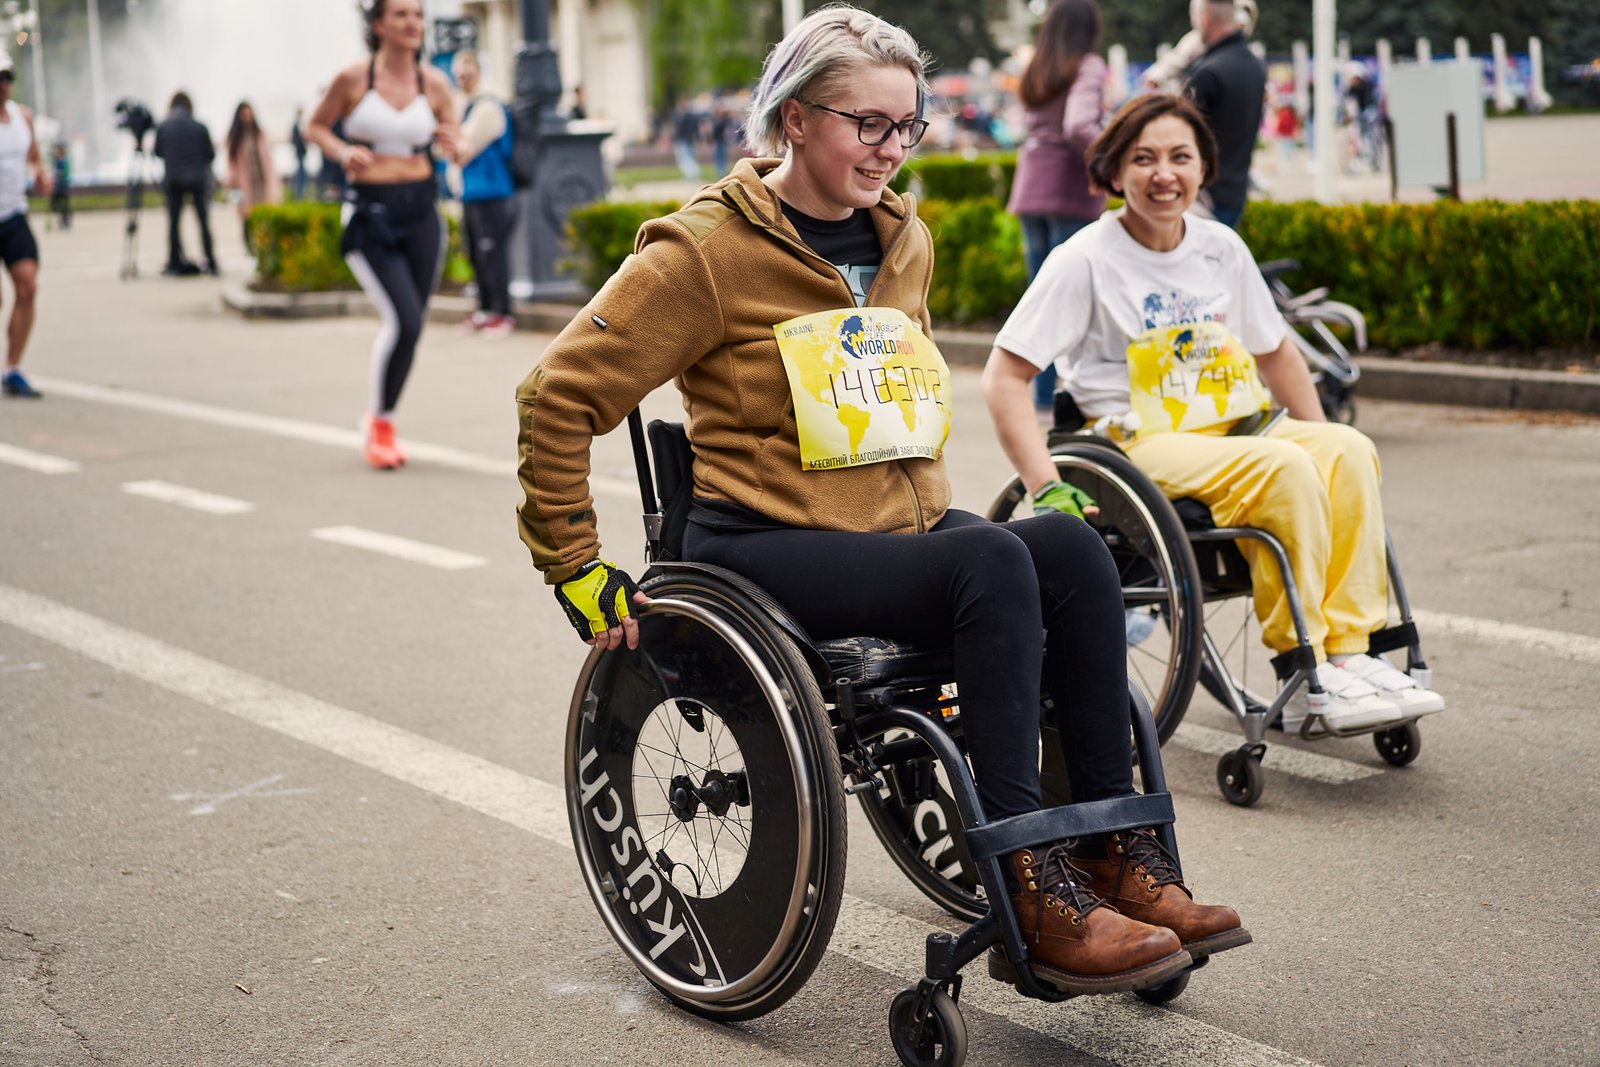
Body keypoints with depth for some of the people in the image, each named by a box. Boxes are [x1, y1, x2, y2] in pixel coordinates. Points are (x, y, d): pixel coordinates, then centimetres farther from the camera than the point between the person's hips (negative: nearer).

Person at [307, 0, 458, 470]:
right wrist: (342, 151, -11)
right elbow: (315, 126, 9)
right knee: (404, 320, -16)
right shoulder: (353, 79, -4)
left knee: (412, 325, 7)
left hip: (421, 211, 4)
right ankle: (379, 423, 5)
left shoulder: (434, 83, 3)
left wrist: (450, 144, -12)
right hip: (369, 214, -4)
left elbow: (454, 145, 11)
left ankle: (384, 422, 28)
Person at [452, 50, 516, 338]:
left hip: (492, 196, -10)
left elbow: (464, 152, -16)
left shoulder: (487, 108, -13)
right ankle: (485, 310, 21)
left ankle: (503, 314, -3)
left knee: (493, 254, -8)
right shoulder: (469, 107, 17)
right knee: (477, 254, 13)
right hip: (472, 194, 10)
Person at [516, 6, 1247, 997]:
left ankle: (1117, 849, -18)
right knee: (994, 563, -31)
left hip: (902, 529, 7)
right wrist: (577, 569, -8)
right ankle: (1030, 899, -31)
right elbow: (560, 397, -7)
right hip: (766, 545, -6)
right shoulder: (709, 251, -7)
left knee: (1074, 549, -23)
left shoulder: (905, 239, 14)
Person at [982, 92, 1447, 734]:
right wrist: (1048, 488, -19)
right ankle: (1307, 678, -23)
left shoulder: (1220, 248, 10)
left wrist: (1318, 437, 13)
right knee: (1284, 470, -30)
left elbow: (1275, 352, 24)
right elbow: (1005, 379, -10)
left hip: (1235, 430, 6)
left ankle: (1350, 651, -21)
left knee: (1347, 449, -22)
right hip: (1139, 444, -6)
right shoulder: (1086, 260, -7)